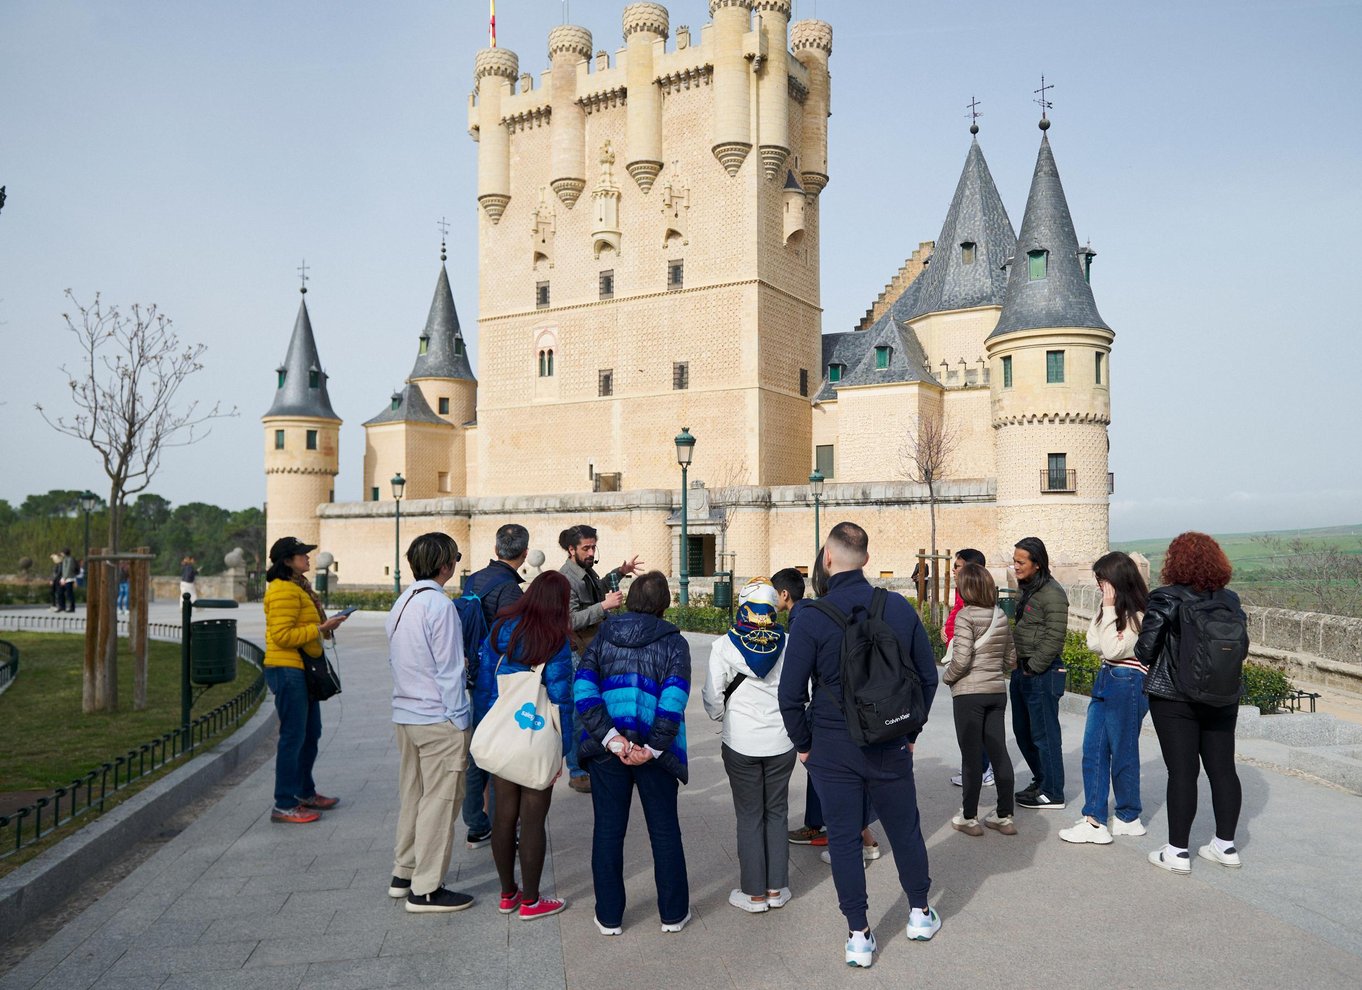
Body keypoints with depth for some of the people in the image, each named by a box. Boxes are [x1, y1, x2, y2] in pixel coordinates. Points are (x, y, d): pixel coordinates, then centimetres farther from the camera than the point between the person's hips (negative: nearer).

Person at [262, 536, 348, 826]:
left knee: (310, 734, 18)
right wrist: (321, 629, -20)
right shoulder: (284, 591, -16)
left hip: (302, 671, 11)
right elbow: (283, 636, -23)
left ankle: (305, 793, 30)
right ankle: (284, 805, 4)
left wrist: (325, 626, 10)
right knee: (293, 737, -4)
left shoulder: (298, 586, 17)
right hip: (287, 671, -11)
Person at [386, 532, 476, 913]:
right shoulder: (439, 605, -17)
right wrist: (459, 720, -11)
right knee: (440, 800, 0)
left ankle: (403, 874, 30)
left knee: (412, 795, 19)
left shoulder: (401, 602, 10)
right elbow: (449, 669, -18)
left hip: (404, 714, 9)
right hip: (439, 718, -9)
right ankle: (425, 889, 6)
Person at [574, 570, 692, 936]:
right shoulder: (673, 642, -3)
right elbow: (674, 697, -16)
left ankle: (609, 917, 23)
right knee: (665, 830, 14)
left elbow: (583, 688, -8)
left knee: (608, 830, 13)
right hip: (653, 750, -1)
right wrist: (653, 748, -14)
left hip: (606, 750, 2)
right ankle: (673, 913, 24)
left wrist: (611, 739, -12)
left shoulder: (602, 637, 4)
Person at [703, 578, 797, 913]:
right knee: (776, 813, 15)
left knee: (749, 817, 10)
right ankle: (776, 889, 23)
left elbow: (713, 697, -9)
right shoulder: (788, 644, -9)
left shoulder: (724, 646, -12)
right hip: (781, 743, 2)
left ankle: (755, 894, 17)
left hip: (741, 744, -2)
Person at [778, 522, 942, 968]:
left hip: (832, 749, -3)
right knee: (905, 829, 20)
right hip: (891, 746, 3)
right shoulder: (900, 608, -5)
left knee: (844, 839, 9)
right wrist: (910, 730, 14)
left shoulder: (812, 618, -15)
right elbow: (928, 676, 4)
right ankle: (920, 913, 38)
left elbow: (790, 693, -12)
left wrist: (803, 744, 3)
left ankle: (859, 937, 18)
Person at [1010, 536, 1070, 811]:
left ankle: (1052, 793, 9)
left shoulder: (1052, 593, -15)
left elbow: (1054, 637, -20)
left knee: (1044, 734, -1)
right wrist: (1018, 666, 13)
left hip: (1042, 673, -9)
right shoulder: (1026, 590, 13)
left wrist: (1033, 668, -17)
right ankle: (1041, 780, 31)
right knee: (1023, 731, 17)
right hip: (1022, 670, 9)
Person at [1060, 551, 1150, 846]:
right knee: (1093, 752, 5)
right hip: (1106, 680, 9)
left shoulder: (1138, 613, -15)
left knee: (1123, 753, 4)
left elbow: (1113, 649, -20)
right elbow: (1094, 643, 7)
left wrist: (1108, 609, -19)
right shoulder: (1115, 609, 13)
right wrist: (1106, 609, -2)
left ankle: (1128, 818, 21)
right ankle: (1094, 820, 8)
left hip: (1127, 685, -9)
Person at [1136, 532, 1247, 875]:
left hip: (1174, 698, -5)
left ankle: (1177, 851, 7)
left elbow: (1145, 648, -14)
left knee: (1182, 772, 0)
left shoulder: (1165, 600, -13)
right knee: (1223, 769, 12)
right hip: (1222, 699, 5)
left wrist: (1153, 663, 8)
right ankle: (1226, 846, 23)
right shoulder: (1230, 600, 2)